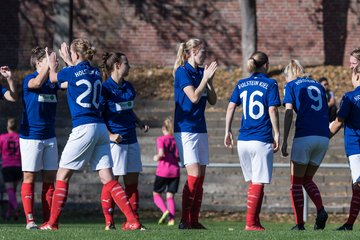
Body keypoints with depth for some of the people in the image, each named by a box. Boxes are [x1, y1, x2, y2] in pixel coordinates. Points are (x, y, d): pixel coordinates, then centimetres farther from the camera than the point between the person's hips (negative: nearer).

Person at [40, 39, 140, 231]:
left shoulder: (72, 72, -6)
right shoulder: (96, 73, 11)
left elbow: (53, 78, 17)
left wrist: (51, 64, 37)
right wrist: (69, 63, 49)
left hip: (83, 128, -6)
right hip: (100, 127, 6)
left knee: (62, 175, 3)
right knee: (107, 178, 2)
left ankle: (52, 222, 3)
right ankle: (132, 220, -8)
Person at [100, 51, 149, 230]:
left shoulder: (128, 87, 12)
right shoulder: (105, 88, -10)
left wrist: (140, 123, 8)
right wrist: (110, 135, -18)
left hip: (131, 140, 7)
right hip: (115, 140, -7)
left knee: (132, 182, 7)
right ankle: (109, 222, 1)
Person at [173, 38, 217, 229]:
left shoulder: (201, 72, 13)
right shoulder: (183, 72, -9)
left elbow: (212, 100, 12)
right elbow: (194, 97, -18)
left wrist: (209, 80, 0)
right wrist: (205, 78, -12)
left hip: (200, 129, 8)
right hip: (185, 129, -8)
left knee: (200, 177, 4)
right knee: (194, 174, -15)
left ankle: (194, 220, 7)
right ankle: (184, 220, -12)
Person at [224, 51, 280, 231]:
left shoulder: (241, 85, 10)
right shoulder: (270, 84, -3)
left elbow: (231, 107, 4)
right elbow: (272, 111, -9)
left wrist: (227, 132, 10)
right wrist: (277, 135, -5)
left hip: (243, 140, 5)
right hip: (262, 140, -5)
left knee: (253, 182, 16)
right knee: (258, 183, 0)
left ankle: (254, 220, 15)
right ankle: (251, 222, -4)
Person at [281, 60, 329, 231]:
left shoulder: (291, 85, 6)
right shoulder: (318, 85, 21)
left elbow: (288, 113, -4)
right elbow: (326, 112, 17)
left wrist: (284, 141, -7)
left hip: (304, 136, -5)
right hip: (323, 136, 5)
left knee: (296, 182, 7)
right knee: (307, 179, 17)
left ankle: (299, 223, 1)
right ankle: (320, 210, -7)